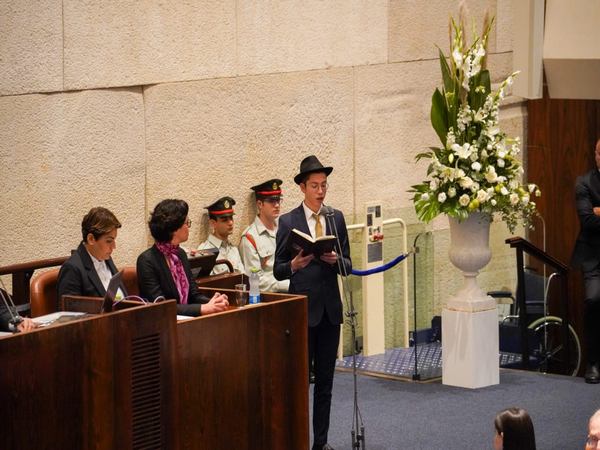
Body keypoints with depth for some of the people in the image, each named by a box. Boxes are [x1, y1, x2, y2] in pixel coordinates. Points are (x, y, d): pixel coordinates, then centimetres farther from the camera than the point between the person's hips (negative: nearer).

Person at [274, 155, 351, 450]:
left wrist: (337, 260, -13)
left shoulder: (337, 218, 8)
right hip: (303, 308, -4)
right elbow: (278, 271, -2)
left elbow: (347, 266, 9)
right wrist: (294, 265, -22)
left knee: (325, 380, 8)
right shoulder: (288, 222, -3)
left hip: (330, 309, 4)